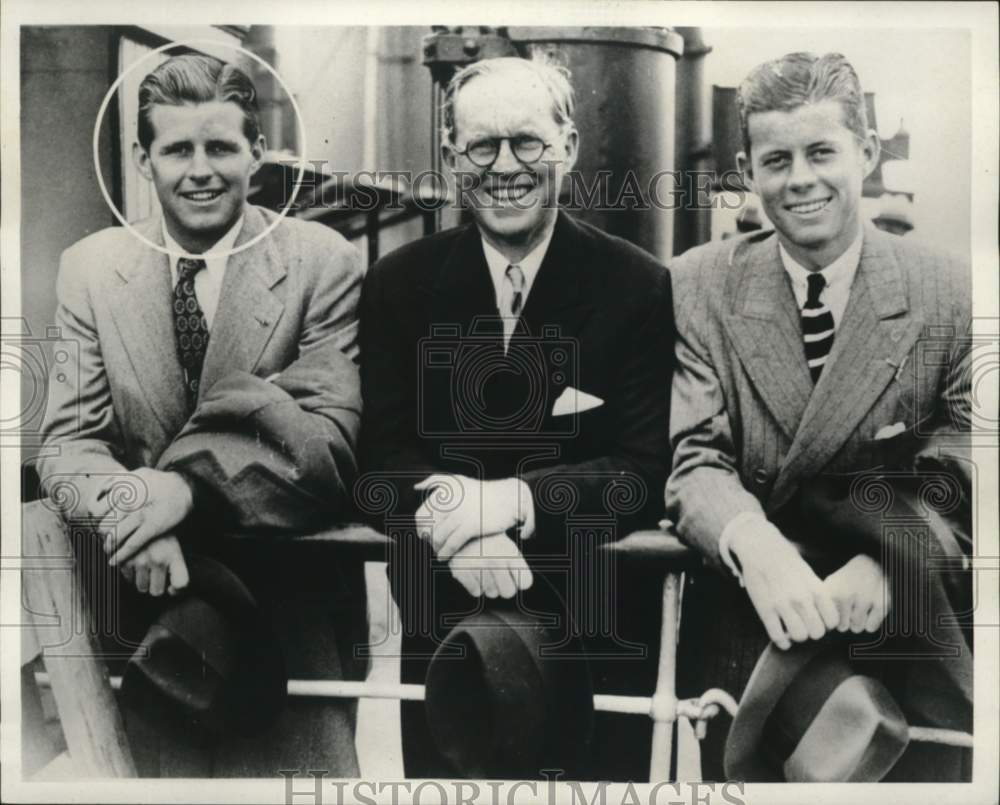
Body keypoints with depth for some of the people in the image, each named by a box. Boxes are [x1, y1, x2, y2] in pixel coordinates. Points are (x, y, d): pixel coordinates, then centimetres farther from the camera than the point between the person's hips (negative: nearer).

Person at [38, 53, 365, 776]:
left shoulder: (324, 263, -5)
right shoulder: (89, 267, 4)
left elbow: (332, 447, -10)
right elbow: (67, 444, 0)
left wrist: (188, 487, -24)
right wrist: (129, 507, -22)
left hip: (283, 588, -2)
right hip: (137, 583, 3)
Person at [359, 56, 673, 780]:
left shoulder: (640, 286, -8)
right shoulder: (399, 283, -1)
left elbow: (651, 472, -12)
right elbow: (381, 454, -5)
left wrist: (510, 498, -26)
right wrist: (456, 523, -25)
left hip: (595, 620, -1)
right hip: (443, 617, 2)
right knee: (440, 769, 17)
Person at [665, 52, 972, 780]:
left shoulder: (951, 294, -2)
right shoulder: (697, 286, 0)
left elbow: (953, 472, -4)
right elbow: (692, 455, -7)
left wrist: (886, 564, -24)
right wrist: (757, 547, -28)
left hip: (894, 619, 1)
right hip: (746, 616, 0)